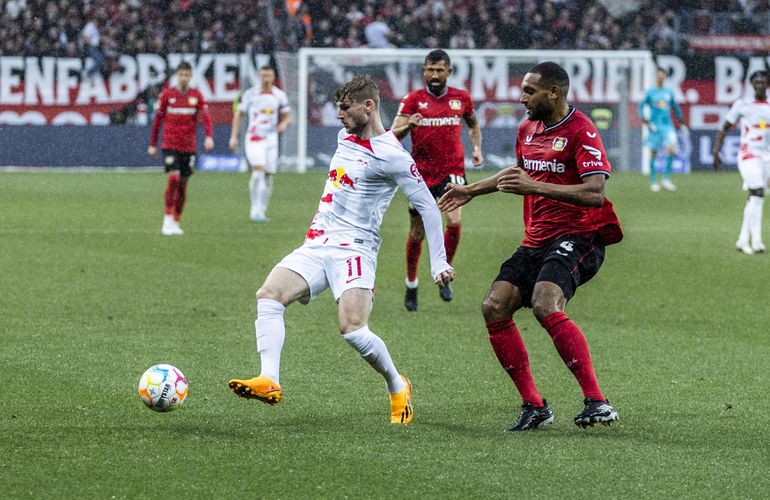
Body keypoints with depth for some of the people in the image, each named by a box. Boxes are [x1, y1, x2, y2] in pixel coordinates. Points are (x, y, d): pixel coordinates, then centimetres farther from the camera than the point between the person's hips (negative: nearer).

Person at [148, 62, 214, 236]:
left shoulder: (196, 96, 4)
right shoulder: (167, 94, 1)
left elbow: (206, 117, -5)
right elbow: (157, 119, 6)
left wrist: (209, 136, -23)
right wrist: (152, 144, 6)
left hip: (188, 146, 2)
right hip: (170, 145, -2)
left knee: (182, 185, 5)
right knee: (173, 178, -19)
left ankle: (176, 222, 16)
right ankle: (168, 219, -14)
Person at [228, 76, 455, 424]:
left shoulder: (391, 157, -9)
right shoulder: (344, 138, 14)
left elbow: (427, 206, -7)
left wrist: (438, 262, -9)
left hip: (354, 249, -7)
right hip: (316, 246, 7)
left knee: (352, 328, -23)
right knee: (269, 295, -18)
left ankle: (397, 387, 4)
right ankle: (269, 381, -31)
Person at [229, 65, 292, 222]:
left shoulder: (280, 96, 5)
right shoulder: (250, 94, -1)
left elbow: (287, 116, 13)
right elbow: (238, 114, 6)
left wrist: (284, 124, -11)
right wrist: (234, 136, -1)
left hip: (271, 138, 3)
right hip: (254, 139, -3)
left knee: (268, 177, 4)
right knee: (258, 170, -21)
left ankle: (260, 212, 15)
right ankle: (255, 210, -18)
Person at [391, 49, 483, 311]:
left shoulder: (461, 98, 4)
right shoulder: (413, 99, -3)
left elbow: (473, 124, 24)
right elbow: (392, 136, -11)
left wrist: (477, 148, 7)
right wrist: (407, 126, -32)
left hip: (452, 171, 0)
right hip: (421, 173, 0)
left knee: (454, 222, -22)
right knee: (417, 233, 6)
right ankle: (411, 285, 27)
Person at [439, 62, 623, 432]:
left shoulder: (580, 131, -12)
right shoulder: (528, 130, 14)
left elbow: (595, 193, -23)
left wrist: (536, 187, -29)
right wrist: (471, 191, 42)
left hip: (577, 238, -8)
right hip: (536, 241, 8)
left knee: (545, 305, -31)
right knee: (494, 306, -9)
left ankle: (597, 402, -28)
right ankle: (533, 406, -2)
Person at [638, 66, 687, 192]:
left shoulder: (669, 92, 11)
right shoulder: (650, 92, 2)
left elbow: (676, 108, 22)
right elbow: (641, 107, 2)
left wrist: (682, 123, 20)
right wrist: (646, 122, -11)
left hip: (668, 125, 2)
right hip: (655, 126, -2)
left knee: (671, 150, -16)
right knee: (653, 153, 0)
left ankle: (666, 179, -8)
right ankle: (653, 182, 9)